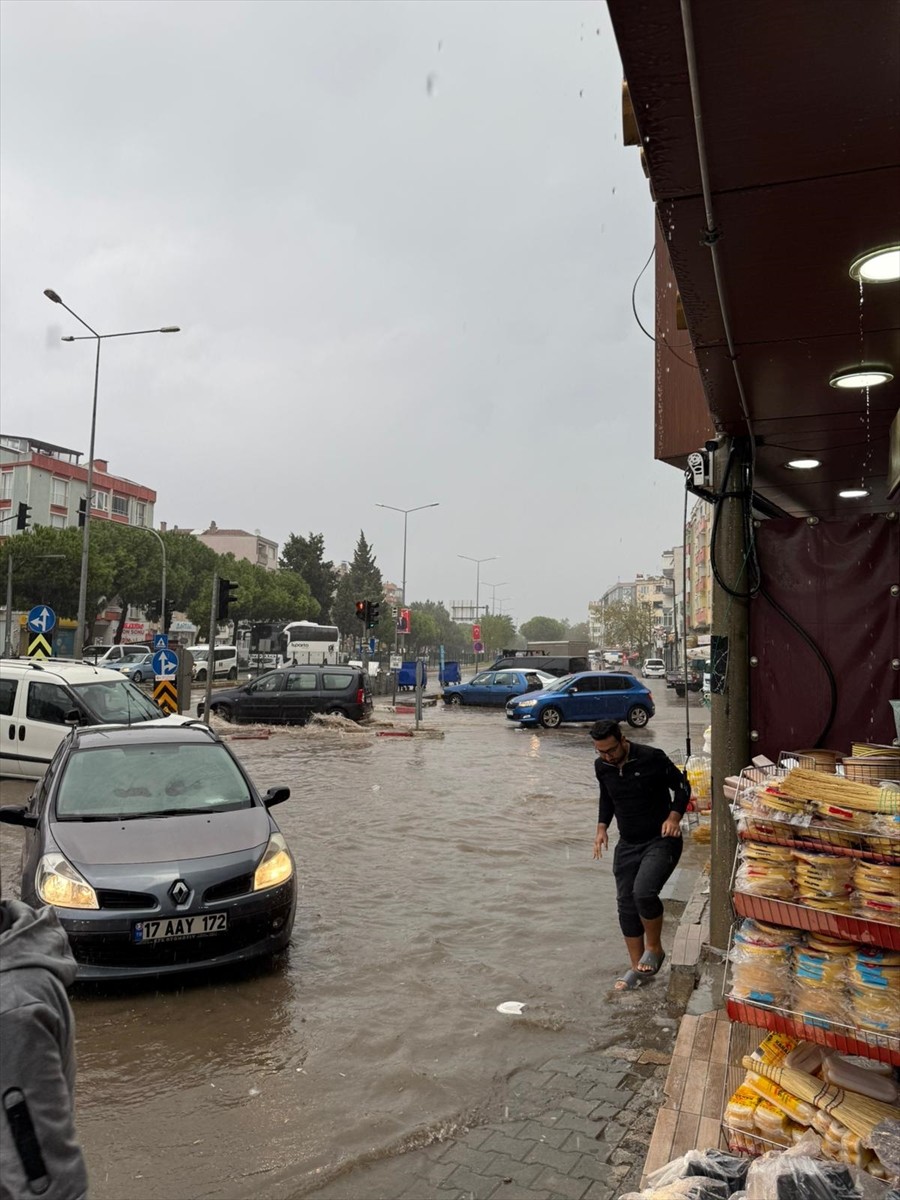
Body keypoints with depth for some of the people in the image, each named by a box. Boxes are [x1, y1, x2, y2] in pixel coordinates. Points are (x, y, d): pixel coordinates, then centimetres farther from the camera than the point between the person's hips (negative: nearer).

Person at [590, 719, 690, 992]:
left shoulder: (651, 758, -19)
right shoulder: (601, 767, -2)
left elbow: (682, 786, -8)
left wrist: (674, 816, -23)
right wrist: (602, 826, 4)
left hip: (661, 840, -6)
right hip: (627, 844, 6)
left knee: (643, 892, -25)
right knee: (626, 904, 7)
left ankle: (654, 948, 3)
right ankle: (638, 968, 24)